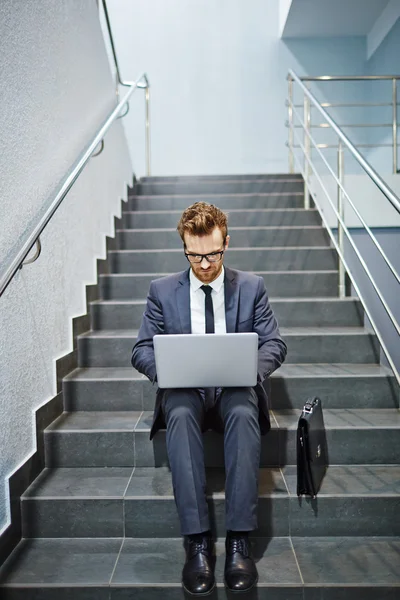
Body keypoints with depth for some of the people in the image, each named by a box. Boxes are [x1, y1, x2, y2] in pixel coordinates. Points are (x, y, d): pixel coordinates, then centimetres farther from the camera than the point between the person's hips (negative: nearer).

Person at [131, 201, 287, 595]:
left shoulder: (252, 287, 10)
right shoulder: (162, 290, 9)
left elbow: (275, 344, 6)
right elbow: (142, 349, 6)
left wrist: (253, 366, -17)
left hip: (235, 388, 0)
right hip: (184, 389, 0)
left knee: (244, 414, -35)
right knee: (179, 415, -35)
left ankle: (239, 540, -30)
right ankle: (197, 541, -31)